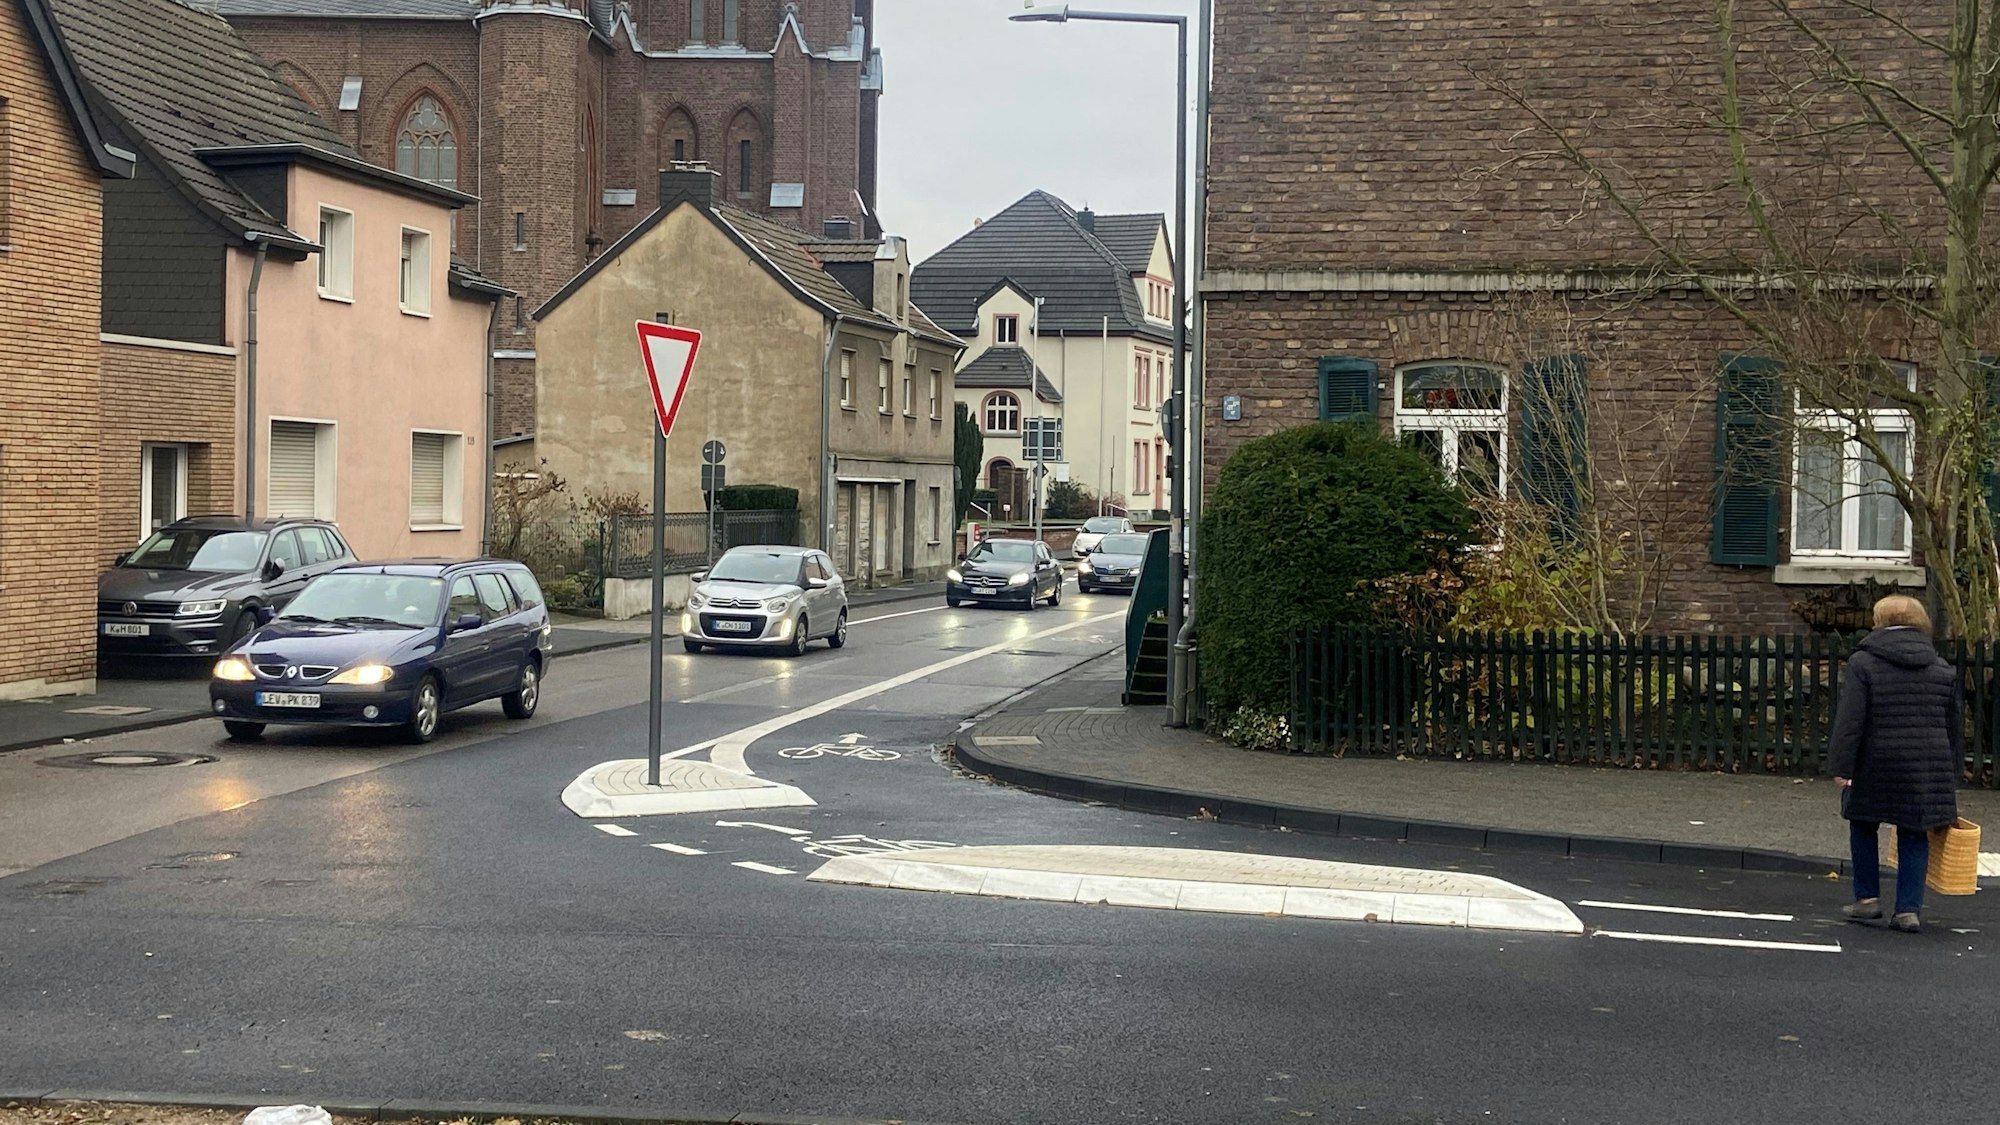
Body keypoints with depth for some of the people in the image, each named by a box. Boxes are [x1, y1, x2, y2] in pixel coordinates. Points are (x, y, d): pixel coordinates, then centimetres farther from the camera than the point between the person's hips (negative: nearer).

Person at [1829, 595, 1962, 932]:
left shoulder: (1862, 663, -5)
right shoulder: (1943, 669, 9)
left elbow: (1850, 720, -12)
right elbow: (1956, 727, 12)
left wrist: (1841, 765, -11)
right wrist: (1950, 777, 18)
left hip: (1875, 767, -3)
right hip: (1928, 769, 3)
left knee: (1863, 828, 16)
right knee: (1914, 835, 9)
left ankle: (1867, 897, 19)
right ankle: (1909, 909, 5)